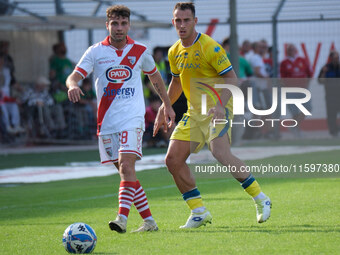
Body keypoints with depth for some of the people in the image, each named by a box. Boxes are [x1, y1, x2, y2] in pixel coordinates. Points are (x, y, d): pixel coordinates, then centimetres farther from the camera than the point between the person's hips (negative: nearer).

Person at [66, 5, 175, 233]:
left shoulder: (139, 51, 5)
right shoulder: (96, 52, 3)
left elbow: (154, 76, 22)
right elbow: (74, 76, -6)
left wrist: (167, 105, 26)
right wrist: (73, 85, -30)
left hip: (132, 118, -2)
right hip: (106, 121, 2)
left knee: (126, 165, -20)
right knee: (125, 171, 5)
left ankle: (122, 218, -29)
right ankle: (149, 221, 14)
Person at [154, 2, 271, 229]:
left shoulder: (209, 47, -14)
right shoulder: (175, 52, 8)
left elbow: (231, 78, -16)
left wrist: (220, 105, -29)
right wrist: (164, 109, 19)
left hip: (217, 109, -7)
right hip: (194, 112, 7)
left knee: (220, 152, -28)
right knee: (173, 159, -2)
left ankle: (260, 199, -15)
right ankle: (199, 212, 8)